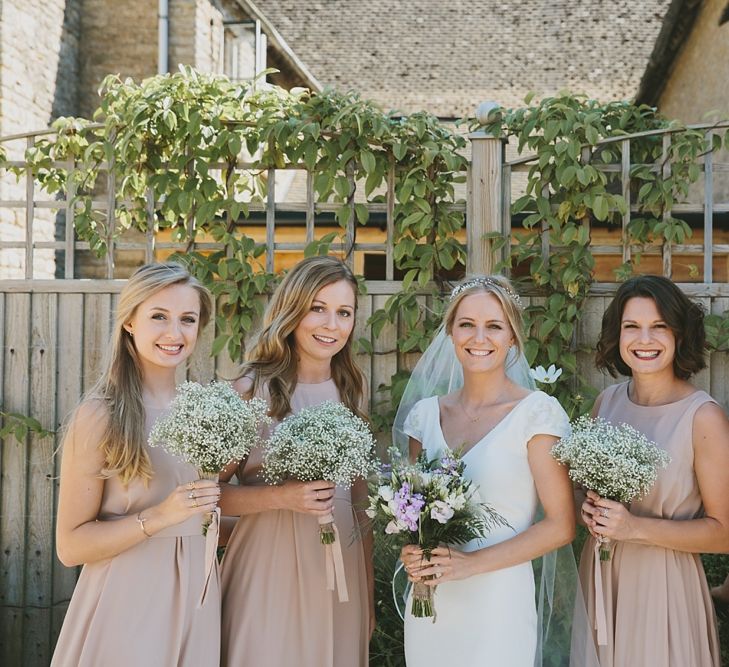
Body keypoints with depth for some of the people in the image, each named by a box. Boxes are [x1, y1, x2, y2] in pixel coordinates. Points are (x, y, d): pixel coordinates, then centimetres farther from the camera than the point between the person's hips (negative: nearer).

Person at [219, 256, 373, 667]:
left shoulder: (352, 390, 6)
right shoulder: (255, 388, -9)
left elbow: (360, 497, 12)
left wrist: (369, 593, 12)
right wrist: (280, 496, -24)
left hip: (341, 567, 5)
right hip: (271, 568, -4)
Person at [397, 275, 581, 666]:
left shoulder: (537, 412, -9)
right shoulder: (426, 414, 4)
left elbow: (560, 526, -10)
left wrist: (472, 563, -16)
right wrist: (411, 553, -6)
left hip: (498, 607, -4)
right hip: (428, 604, 4)